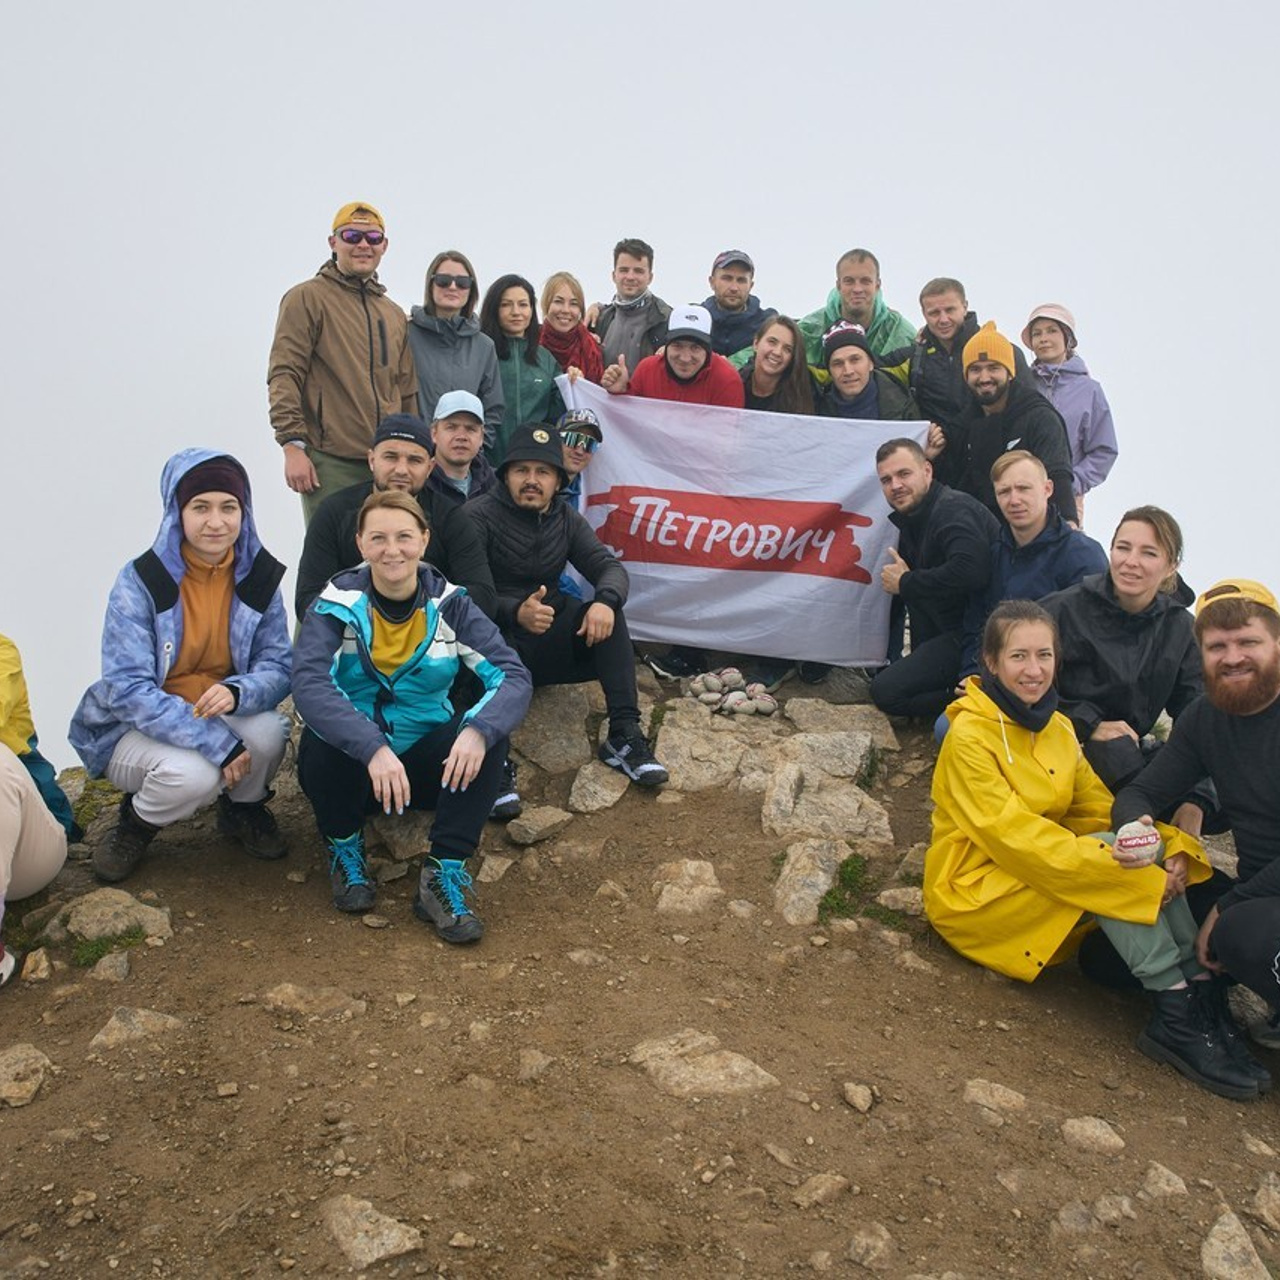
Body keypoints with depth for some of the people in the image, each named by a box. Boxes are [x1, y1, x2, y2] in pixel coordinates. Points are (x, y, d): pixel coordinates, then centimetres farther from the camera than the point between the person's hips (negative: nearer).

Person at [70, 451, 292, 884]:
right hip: (135, 728, -3)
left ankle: (243, 809, 6)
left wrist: (237, 693, -34)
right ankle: (137, 819, 4)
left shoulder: (258, 576, -7)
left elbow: (278, 666, -9)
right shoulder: (139, 581, -18)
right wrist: (217, 743, -32)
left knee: (268, 731, -29)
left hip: (224, 714, 3)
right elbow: (128, 688, -23)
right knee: (193, 774, -34)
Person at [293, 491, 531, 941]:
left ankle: (442, 876, -19)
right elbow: (307, 683, -31)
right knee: (320, 743, -33)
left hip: (422, 765, 2)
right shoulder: (339, 603, -13)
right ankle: (344, 847, -3)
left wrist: (478, 730, -39)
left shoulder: (448, 604, -7)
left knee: (489, 733, -25)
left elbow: (513, 676, -17)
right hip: (350, 764, -1)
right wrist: (374, 749, -45)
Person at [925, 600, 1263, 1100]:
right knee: (1111, 858, -26)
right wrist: (1140, 879, -28)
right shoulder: (969, 735, -17)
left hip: (1040, 879, 7)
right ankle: (1175, 1012, -24)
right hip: (975, 891, -7)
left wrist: (1172, 849, -17)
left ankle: (1200, 993, -17)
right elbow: (1015, 837, -25)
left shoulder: (1058, 729, 7)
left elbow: (1102, 811, 5)